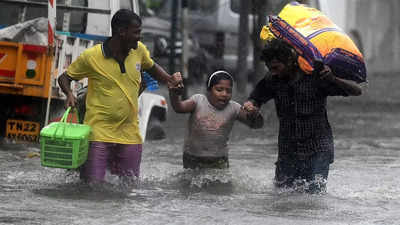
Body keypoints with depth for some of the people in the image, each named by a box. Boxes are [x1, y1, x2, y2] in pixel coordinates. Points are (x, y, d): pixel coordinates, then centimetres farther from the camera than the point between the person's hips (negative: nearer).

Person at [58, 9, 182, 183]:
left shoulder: (139, 50, 4)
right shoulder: (91, 56, -9)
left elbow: (151, 67, 25)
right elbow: (64, 77, 3)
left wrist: (168, 79, 6)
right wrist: (69, 94, -18)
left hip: (130, 135, 5)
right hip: (99, 134, -5)